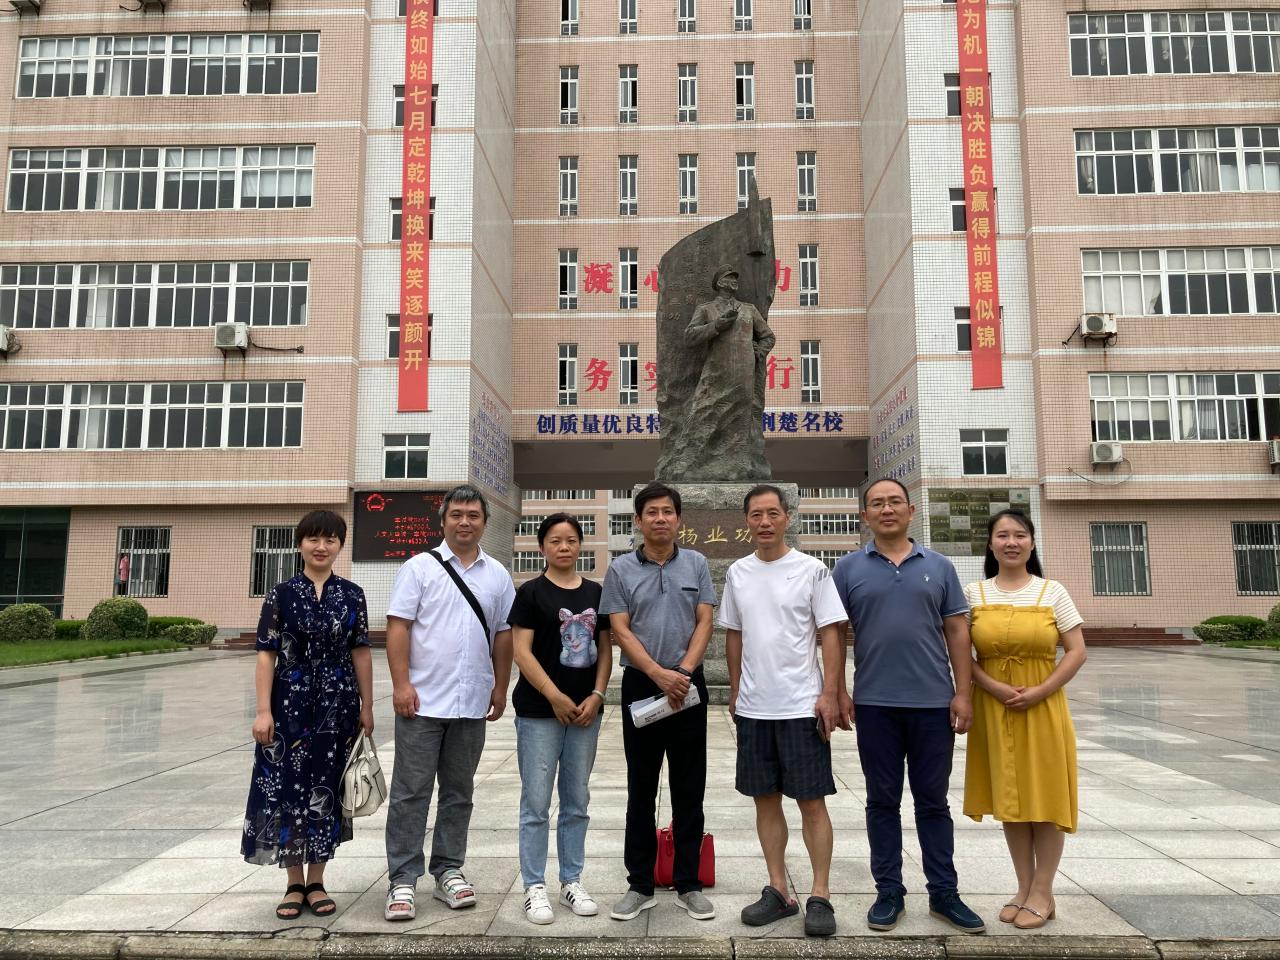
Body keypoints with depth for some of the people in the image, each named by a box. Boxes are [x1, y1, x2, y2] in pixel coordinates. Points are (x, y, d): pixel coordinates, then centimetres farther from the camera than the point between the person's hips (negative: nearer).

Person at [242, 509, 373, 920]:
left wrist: (366, 706, 4)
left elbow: (360, 653, 5)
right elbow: (267, 654, -2)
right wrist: (263, 710, -8)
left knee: (326, 788, 7)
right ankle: (295, 883, 19)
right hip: (291, 704, -1)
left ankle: (316, 882, 21)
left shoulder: (352, 595, 3)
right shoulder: (281, 595, -1)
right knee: (288, 786, 3)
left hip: (338, 705, 1)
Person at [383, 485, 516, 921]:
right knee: (411, 792, 2)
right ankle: (402, 879, 10)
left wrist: (500, 688, 10)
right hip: (423, 700, -4)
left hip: (472, 704, 4)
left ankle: (448, 871, 24)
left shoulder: (498, 575, 9)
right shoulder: (420, 567, -2)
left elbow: (503, 636, 13)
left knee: (458, 792, 13)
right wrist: (401, 684, -14)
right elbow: (398, 627, -6)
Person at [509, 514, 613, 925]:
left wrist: (596, 695, -3)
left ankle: (572, 882, 23)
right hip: (539, 711, -4)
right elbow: (522, 652, -8)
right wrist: (556, 697, -12)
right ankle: (534, 887, 11)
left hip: (585, 710, 4)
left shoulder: (595, 593, 9)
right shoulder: (531, 593, -3)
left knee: (576, 802, 12)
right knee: (536, 803, 0)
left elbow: (605, 649, 10)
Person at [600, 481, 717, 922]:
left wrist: (683, 670, -13)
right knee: (641, 789, 7)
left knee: (689, 789, 7)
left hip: (688, 684, 1)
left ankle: (688, 884, 18)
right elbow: (620, 630, -4)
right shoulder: (621, 569, 1)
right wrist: (659, 674, -15)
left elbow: (704, 622, 2)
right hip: (640, 685, -1)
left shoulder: (696, 564, 5)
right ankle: (639, 885, 18)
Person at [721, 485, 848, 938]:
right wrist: (735, 692, 14)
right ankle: (778, 891, 22)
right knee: (766, 800, 11)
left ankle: (820, 896, 12)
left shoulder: (812, 570, -4)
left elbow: (831, 633, -6)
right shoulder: (737, 573, 8)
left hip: (802, 707, -4)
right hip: (753, 708, 4)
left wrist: (829, 693, -12)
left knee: (811, 801, 1)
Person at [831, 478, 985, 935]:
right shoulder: (848, 568, 2)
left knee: (933, 802, 10)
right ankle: (889, 892, 20)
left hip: (933, 702, 1)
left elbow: (956, 632, 5)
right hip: (875, 703, -1)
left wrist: (963, 693, -1)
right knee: (883, 801, 8)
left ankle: (944, 893, 21)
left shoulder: (939, 567, 6)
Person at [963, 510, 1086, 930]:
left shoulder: (1052, 591, -1)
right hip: (994, 708, 1)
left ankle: (1042, 893, 16)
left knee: (1045, 797, 3)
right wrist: (993, 686, -15)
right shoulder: (974, 594, 2)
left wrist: (1040, 691, -14)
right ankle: (1024, 889, 22)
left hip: (1042, 708, -1)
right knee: (1010, 797, 9)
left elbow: (1077, 651, -3)